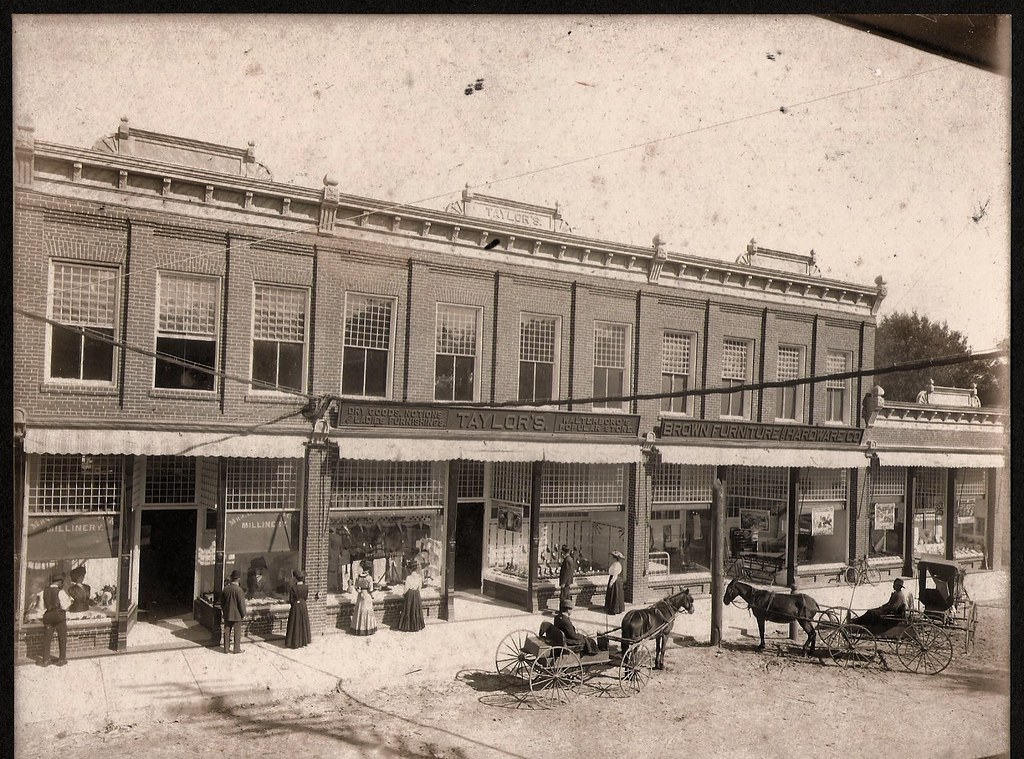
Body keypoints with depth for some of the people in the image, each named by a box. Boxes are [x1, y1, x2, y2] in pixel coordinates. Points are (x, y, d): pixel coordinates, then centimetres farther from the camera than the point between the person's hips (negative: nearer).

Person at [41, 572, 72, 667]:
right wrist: (69, 598, 5)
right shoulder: (60, 592, -13)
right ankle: (62, 659, 12)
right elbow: (65, 606, -11)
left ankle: (45, 660, 10)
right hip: (59, 616, -4)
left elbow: (43, 606, 6)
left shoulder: (45, 591, 2)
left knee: (46, 638, 9)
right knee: (62, 638, 8)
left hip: (48, 615, 4)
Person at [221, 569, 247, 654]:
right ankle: (236, 649, 13)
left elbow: (222, 601, 9)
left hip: (227, 614, 5)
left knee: (227, 631, 13)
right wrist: (243, 614, -4)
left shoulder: (226, 589, -2)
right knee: (237, 632, 7)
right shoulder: (239, 590, -20)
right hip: (236, 615, -5)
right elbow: (241, 603, -16)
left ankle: (226, 649, 19)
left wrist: (223, 611, 23)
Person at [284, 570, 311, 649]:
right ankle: (304, 641, 26)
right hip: (303, 606, 4)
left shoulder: (293, 588, -19)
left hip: (295, 607, -4)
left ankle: (295, 642, 11)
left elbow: (290, 600, -14)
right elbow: (307, 598, 4)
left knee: (295, 625, 6)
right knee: (303, 623, 17)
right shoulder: (305, 587, -7)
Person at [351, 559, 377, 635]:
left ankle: (358, 628, 19)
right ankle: (367, 629, 8)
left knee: (359, 611, 13)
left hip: (360, 596, 4)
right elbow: (370, 589, -14)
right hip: (367, 596, -4)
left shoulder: (358, 576, -5)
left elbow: (355, 586, 2)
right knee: (367, 612, 4)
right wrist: (372, 596, 1)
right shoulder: (369, 578, -18)